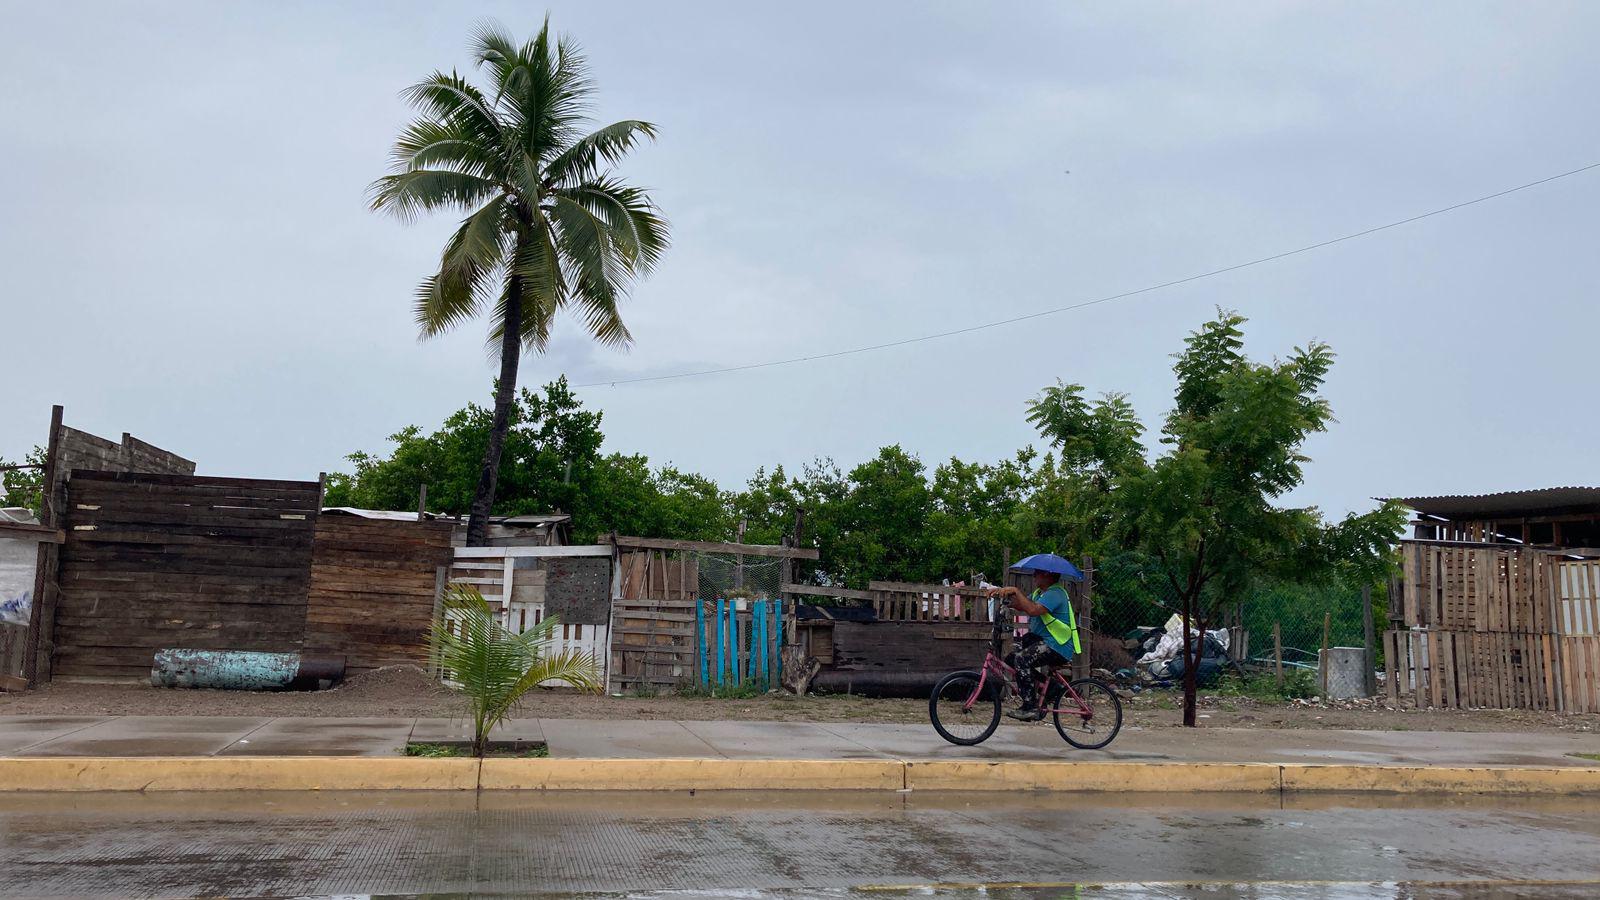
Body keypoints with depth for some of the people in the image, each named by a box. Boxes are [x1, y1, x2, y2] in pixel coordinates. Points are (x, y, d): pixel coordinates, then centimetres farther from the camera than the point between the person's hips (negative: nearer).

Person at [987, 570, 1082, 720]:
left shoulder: (1055, 593, -17)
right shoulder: (1040, 592, 15)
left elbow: (1033, 610, -32)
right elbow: (1020, 606, 10)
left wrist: (1016, 591, -25)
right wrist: (1002, 593, -5)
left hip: (1058, 647, -10)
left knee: (1021, 658, -27)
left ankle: (1031, 708, -21)